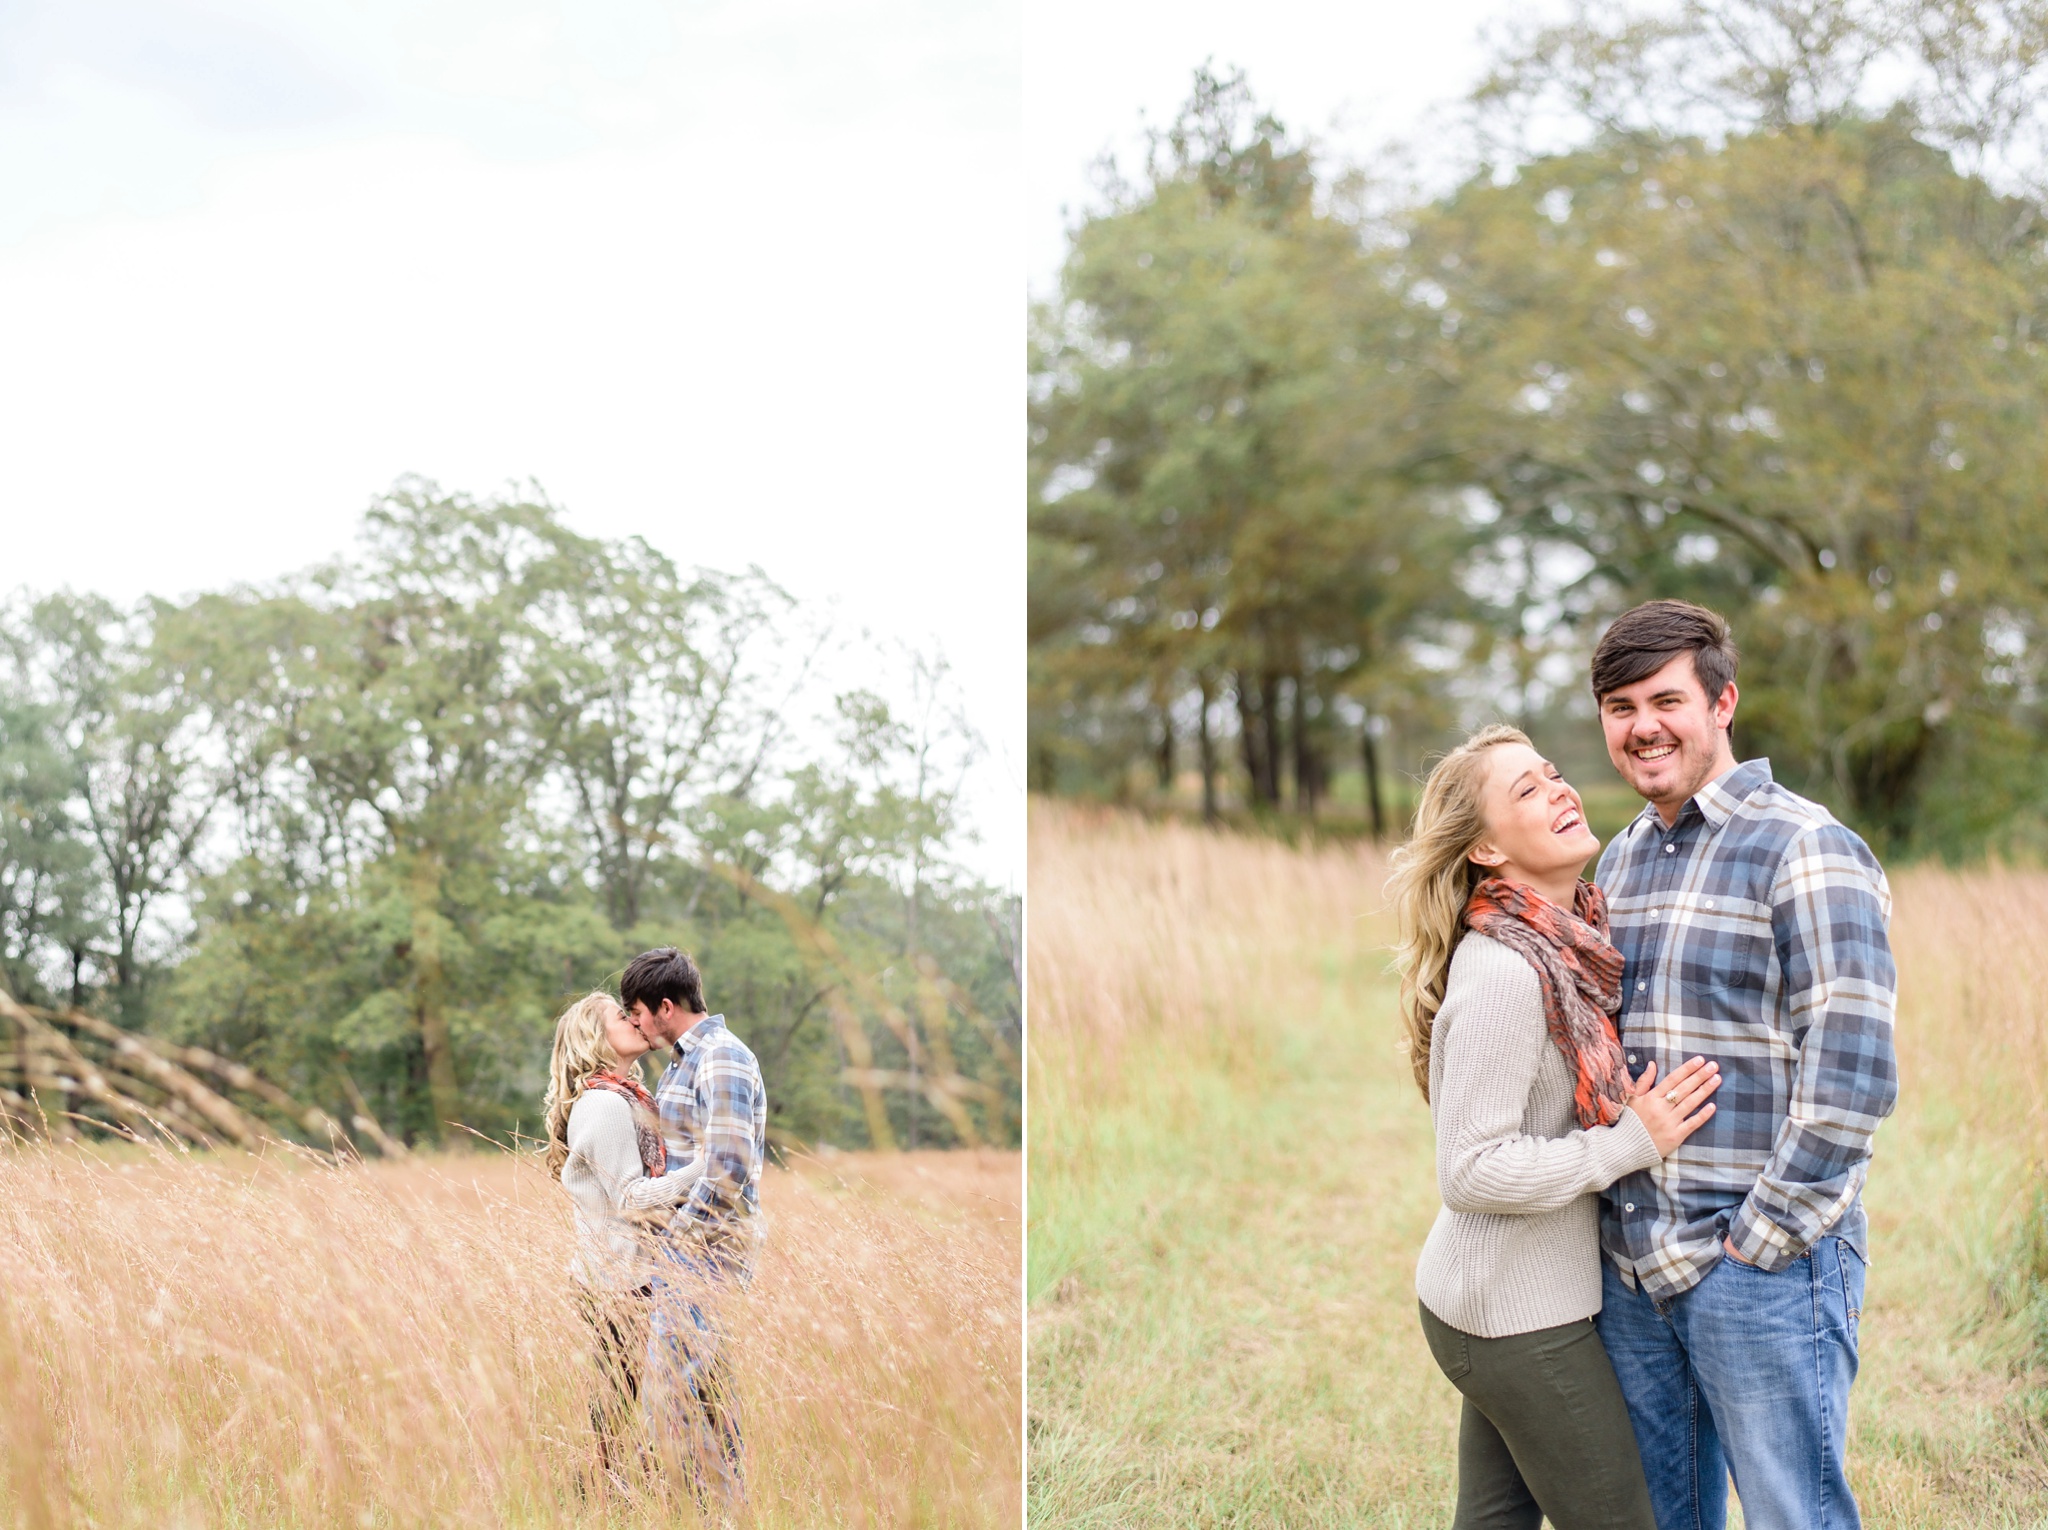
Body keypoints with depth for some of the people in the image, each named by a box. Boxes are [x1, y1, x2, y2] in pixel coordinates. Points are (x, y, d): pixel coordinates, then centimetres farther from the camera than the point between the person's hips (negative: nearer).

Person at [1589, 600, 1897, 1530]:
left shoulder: (1805, 850, -11)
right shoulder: (1620, 859, 13)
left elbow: (1850, 1078, -17)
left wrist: (1757, 1242, -15)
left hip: (1766, 1268, -7)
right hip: (1628, 1263, 7)